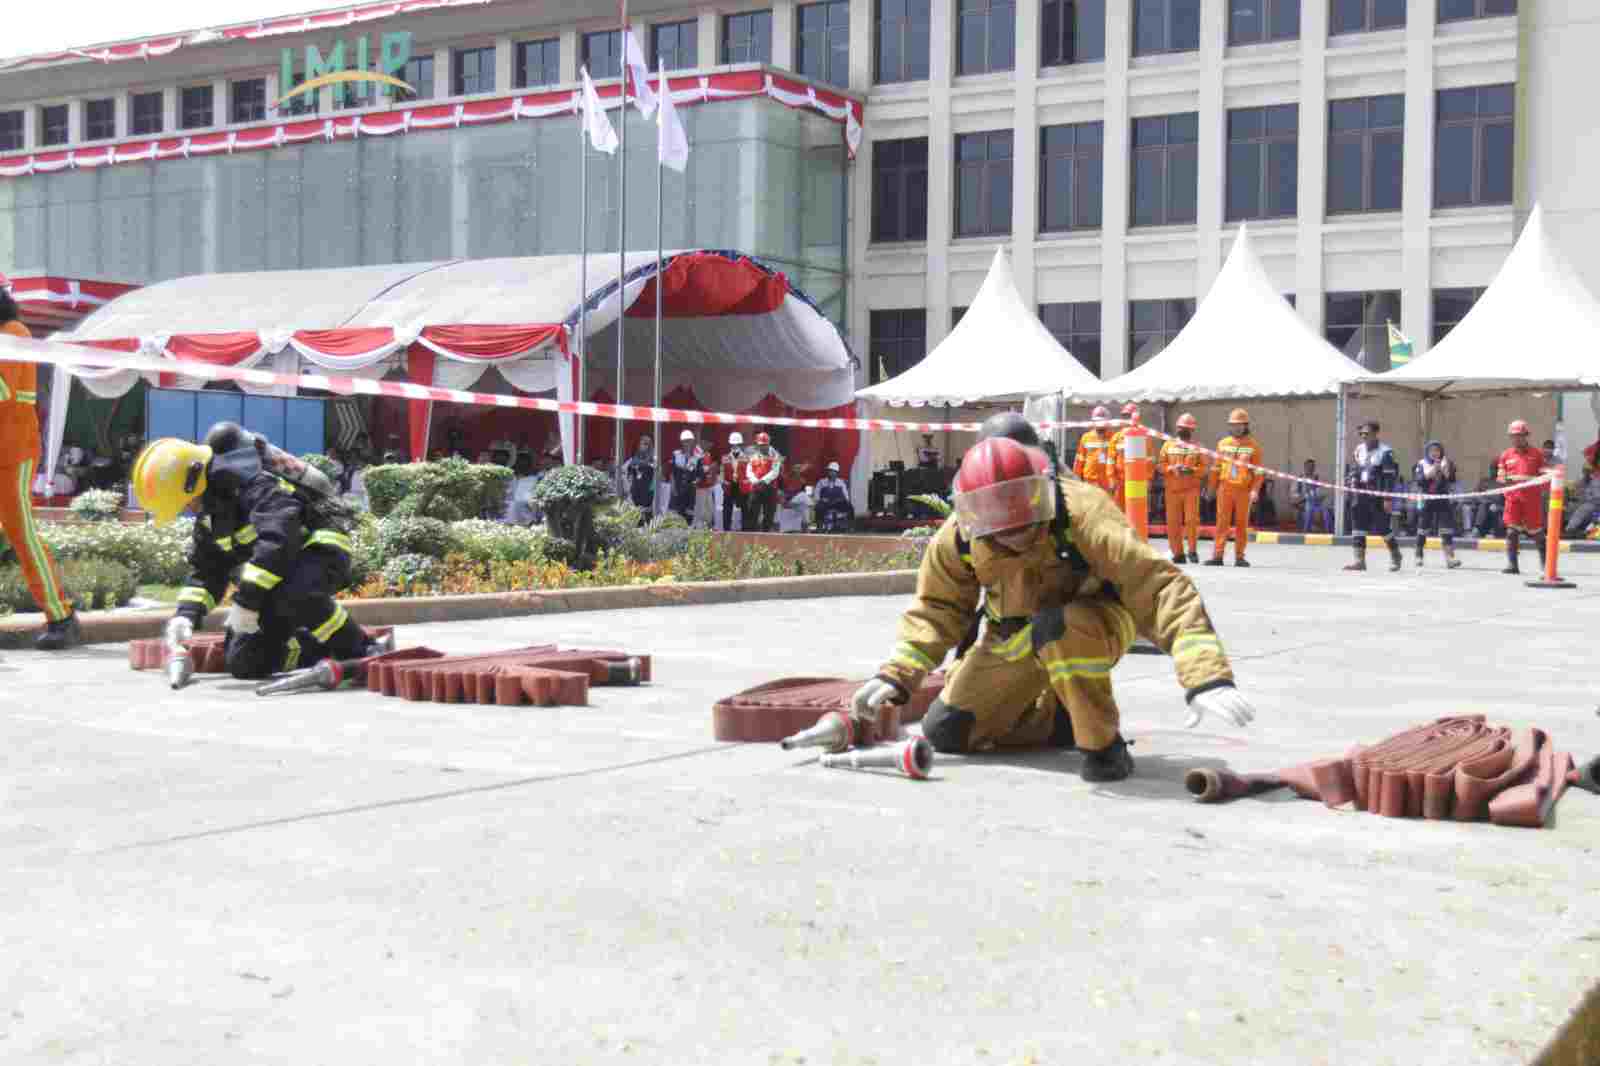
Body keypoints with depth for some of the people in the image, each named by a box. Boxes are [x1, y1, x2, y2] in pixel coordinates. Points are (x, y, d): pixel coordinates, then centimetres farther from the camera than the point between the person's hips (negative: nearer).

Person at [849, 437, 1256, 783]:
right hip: (1015, 641, 6)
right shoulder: (957, 538, -19)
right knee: (946, 732, 2)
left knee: (1055, 627, -41)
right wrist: (896, 676, -12)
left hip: (1095, 627, -5)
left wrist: (1207, 676, -49)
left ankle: (1103, 745, -21)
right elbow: (938, 609, 0)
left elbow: (1161, 589, -38)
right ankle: (1068, 720, 18)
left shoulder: (1082, 515, -34)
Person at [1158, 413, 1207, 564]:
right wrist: (1172, 468, -12)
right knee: (1173, 522, 1)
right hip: (1172, 489, 2)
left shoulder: (1198, 447, 8)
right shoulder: (1168, 445, 12)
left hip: (1191, 489, -2)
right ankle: (1178, 553, 9)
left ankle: (1192, 551, -1)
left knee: (1191, 519, -10)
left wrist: (1192, 470, -14)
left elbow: (1205, 467, 3)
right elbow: (1161, 465, 6)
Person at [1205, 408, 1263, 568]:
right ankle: (1217, 556, -2)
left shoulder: (1253, 446, 2)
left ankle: (1239, 557, 9)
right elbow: (1216, 467, 14)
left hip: (1244, 490, -1)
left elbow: (1258, 471, 1)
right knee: (1222, 522, -2)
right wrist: (1212, 488, 11)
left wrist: (1255, 490, -10)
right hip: (1225, 488, 1)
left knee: (1242, 524, 3)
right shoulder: (1223, 444, 9)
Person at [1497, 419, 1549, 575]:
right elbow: (1500, 476, 10)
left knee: (1536, 530, 7)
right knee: (1512, 530, -7)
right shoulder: (1506, 455, 10)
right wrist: (1505, 479, -12)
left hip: (1532, 498, -2)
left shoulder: (1536, 454, 3)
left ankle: (1545, 562, 25)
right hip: (1513, 498, 2)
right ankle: (1512, 564, -6)